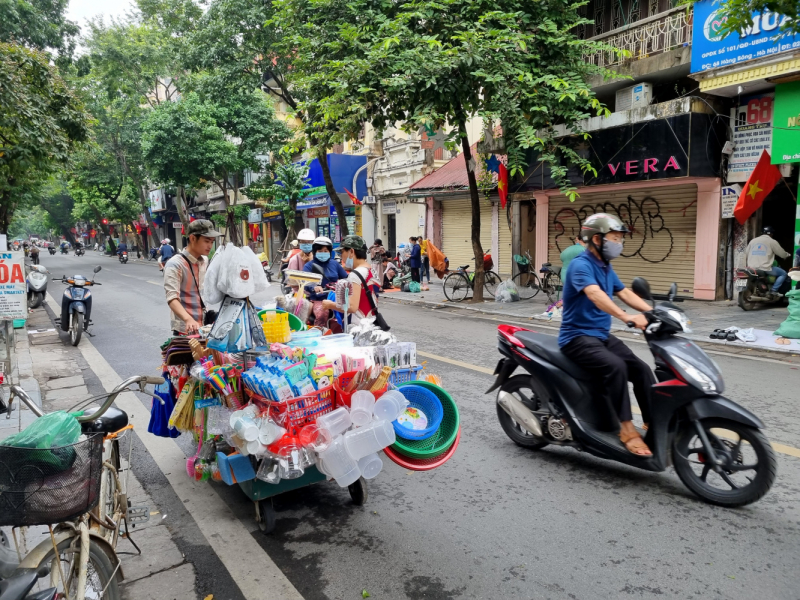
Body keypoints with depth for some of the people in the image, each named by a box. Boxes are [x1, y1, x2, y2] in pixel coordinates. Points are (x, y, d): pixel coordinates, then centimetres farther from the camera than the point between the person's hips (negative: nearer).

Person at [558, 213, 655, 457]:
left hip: (602, 335, 9)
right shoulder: (581, 265, -16)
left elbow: (625, 293, 12)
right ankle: (626, 428, -20)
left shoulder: (606, 267, 14)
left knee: (642, 369, -7)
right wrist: (625, 317, -46)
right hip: (578, 336, -9)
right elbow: (594, 294, -34)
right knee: (616, 367, -30)